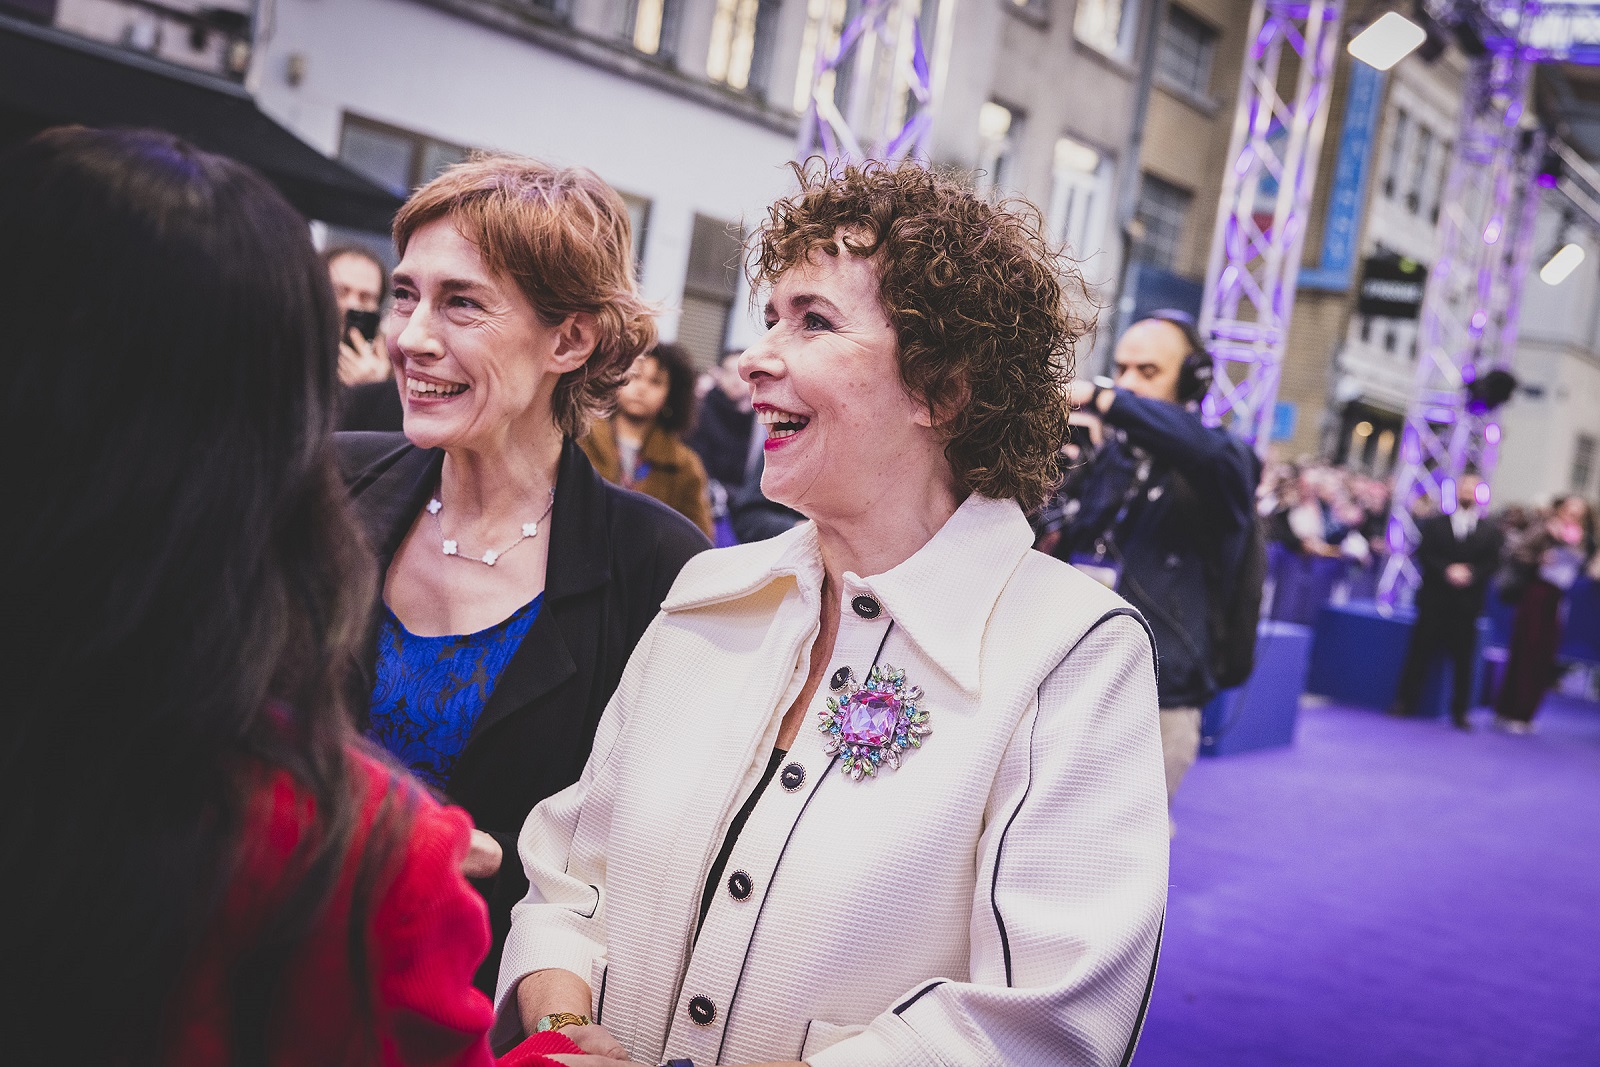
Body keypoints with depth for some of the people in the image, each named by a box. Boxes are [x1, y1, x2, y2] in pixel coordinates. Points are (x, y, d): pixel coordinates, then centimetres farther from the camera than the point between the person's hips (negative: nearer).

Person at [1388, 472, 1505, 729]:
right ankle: (1406, 702, 9)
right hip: (1434, 599, 0)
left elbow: (1493, 563, 1)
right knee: (1420, 652, 2)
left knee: (1464, 658, 0)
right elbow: (1424, 554, -1)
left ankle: (1460, 710, 6)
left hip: (1467, 603, 0)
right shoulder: (1433, 524, 10)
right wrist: (1447, 570, -16)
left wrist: (1470, 572, -17)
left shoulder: (1490, 532, 9)